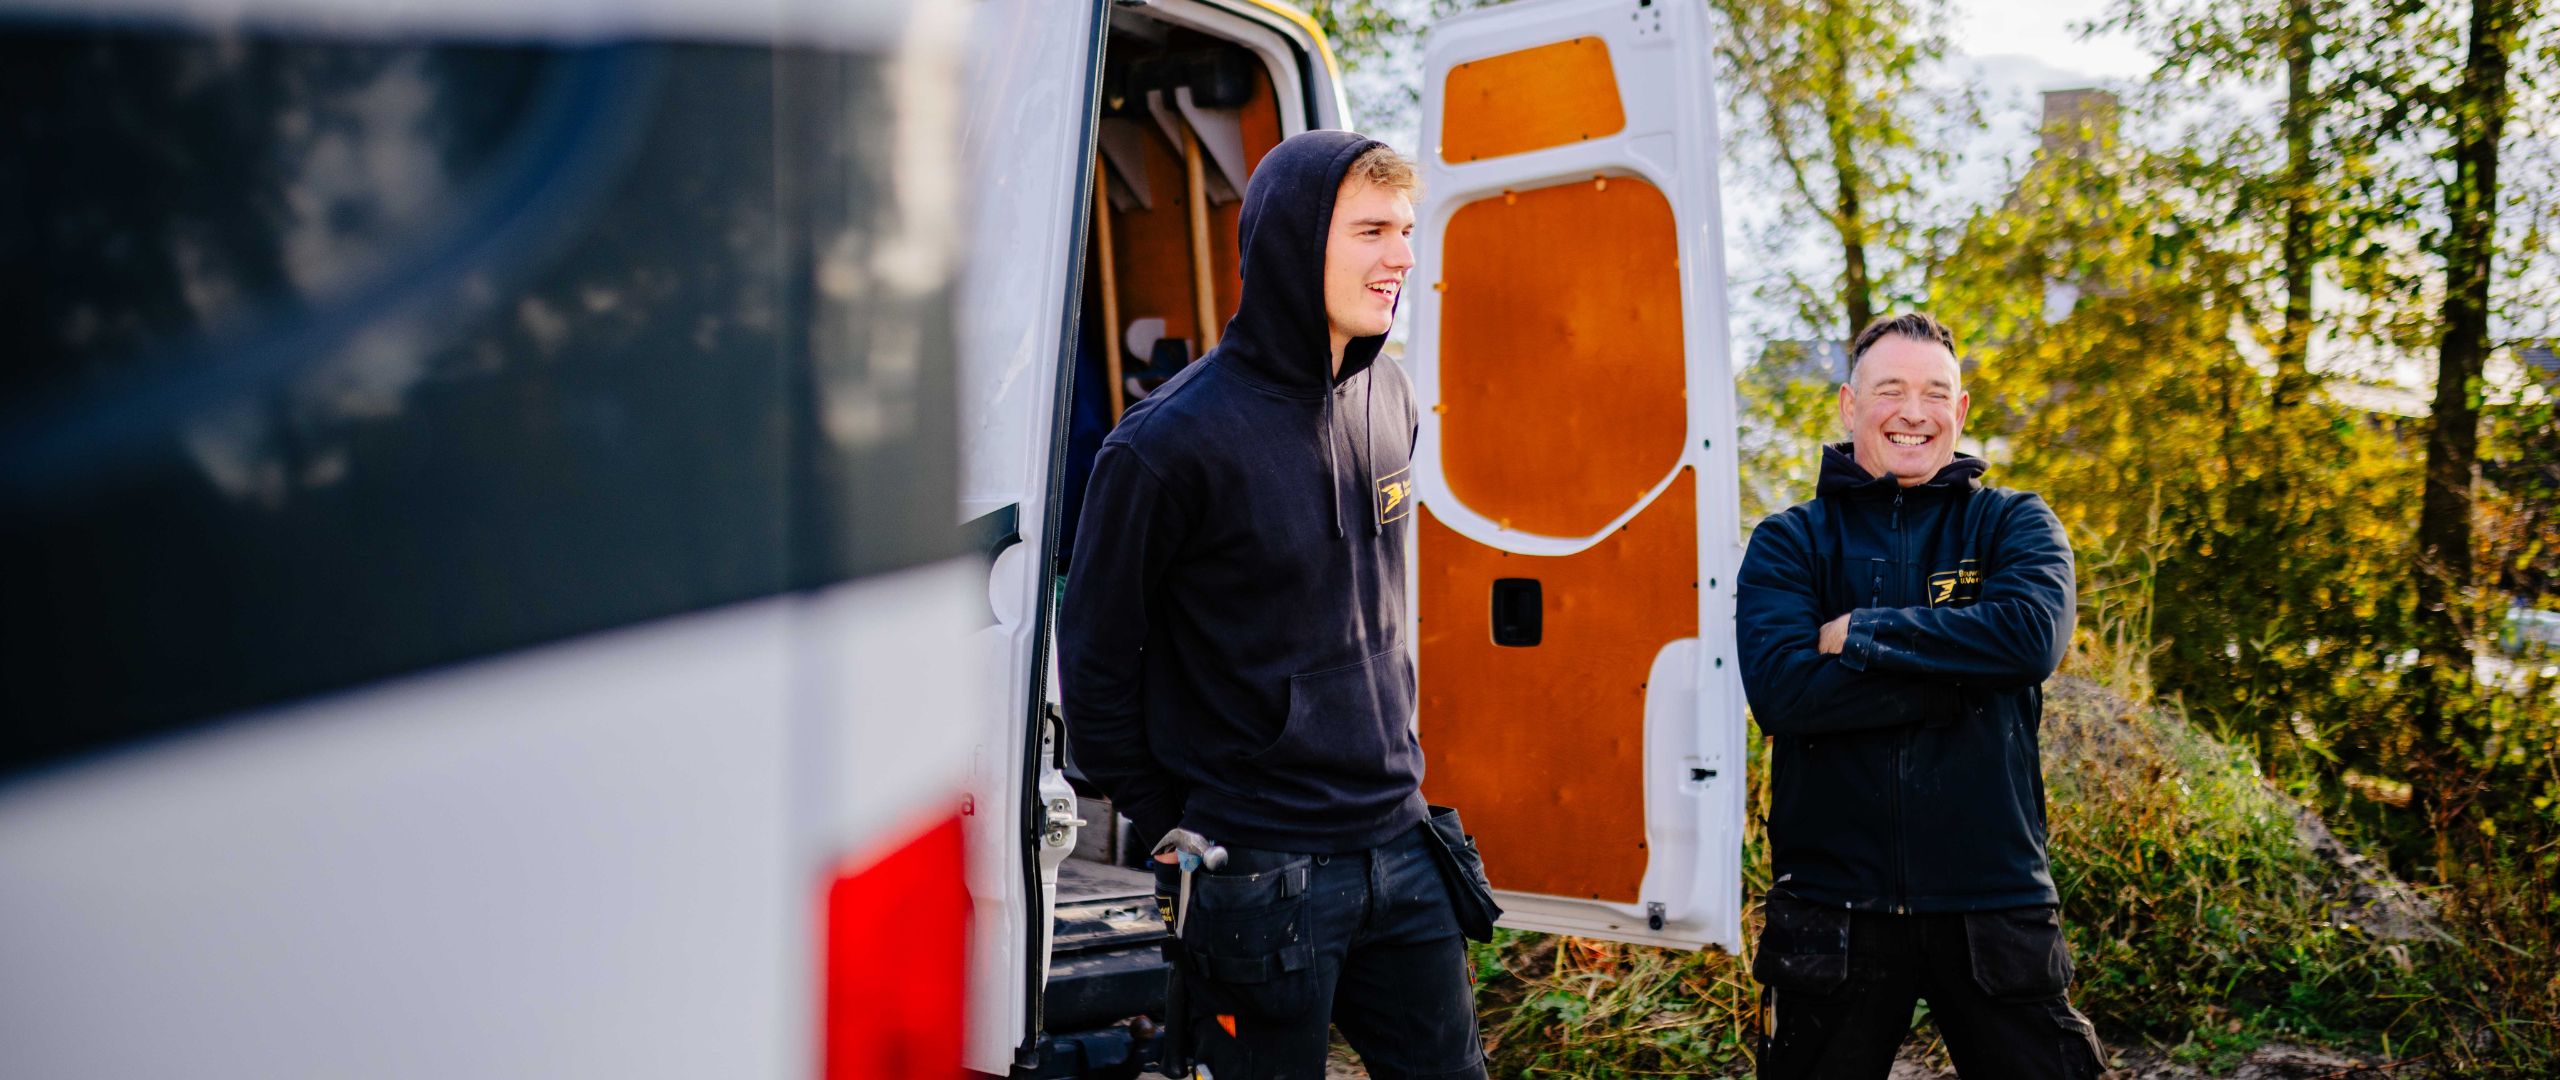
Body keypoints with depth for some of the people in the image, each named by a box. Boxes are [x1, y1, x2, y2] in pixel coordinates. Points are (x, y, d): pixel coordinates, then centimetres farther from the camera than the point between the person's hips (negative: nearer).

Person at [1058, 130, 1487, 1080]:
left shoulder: (1389, 402, 4)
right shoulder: (1173, 442, -17)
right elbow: (1096, 663, -9)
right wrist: (1172, 833, -4)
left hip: (1399, 848, 6)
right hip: (1256, 876, -6)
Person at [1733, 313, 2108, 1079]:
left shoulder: (2015, 524, 5)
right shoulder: (1788, 544, 2)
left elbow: (2033, 634, -17)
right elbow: (1781, 688, -15)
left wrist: (1860, 634, -13)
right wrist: (1968, 678, -16)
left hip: (1992, 905, 0)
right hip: (1833, 910, 0)